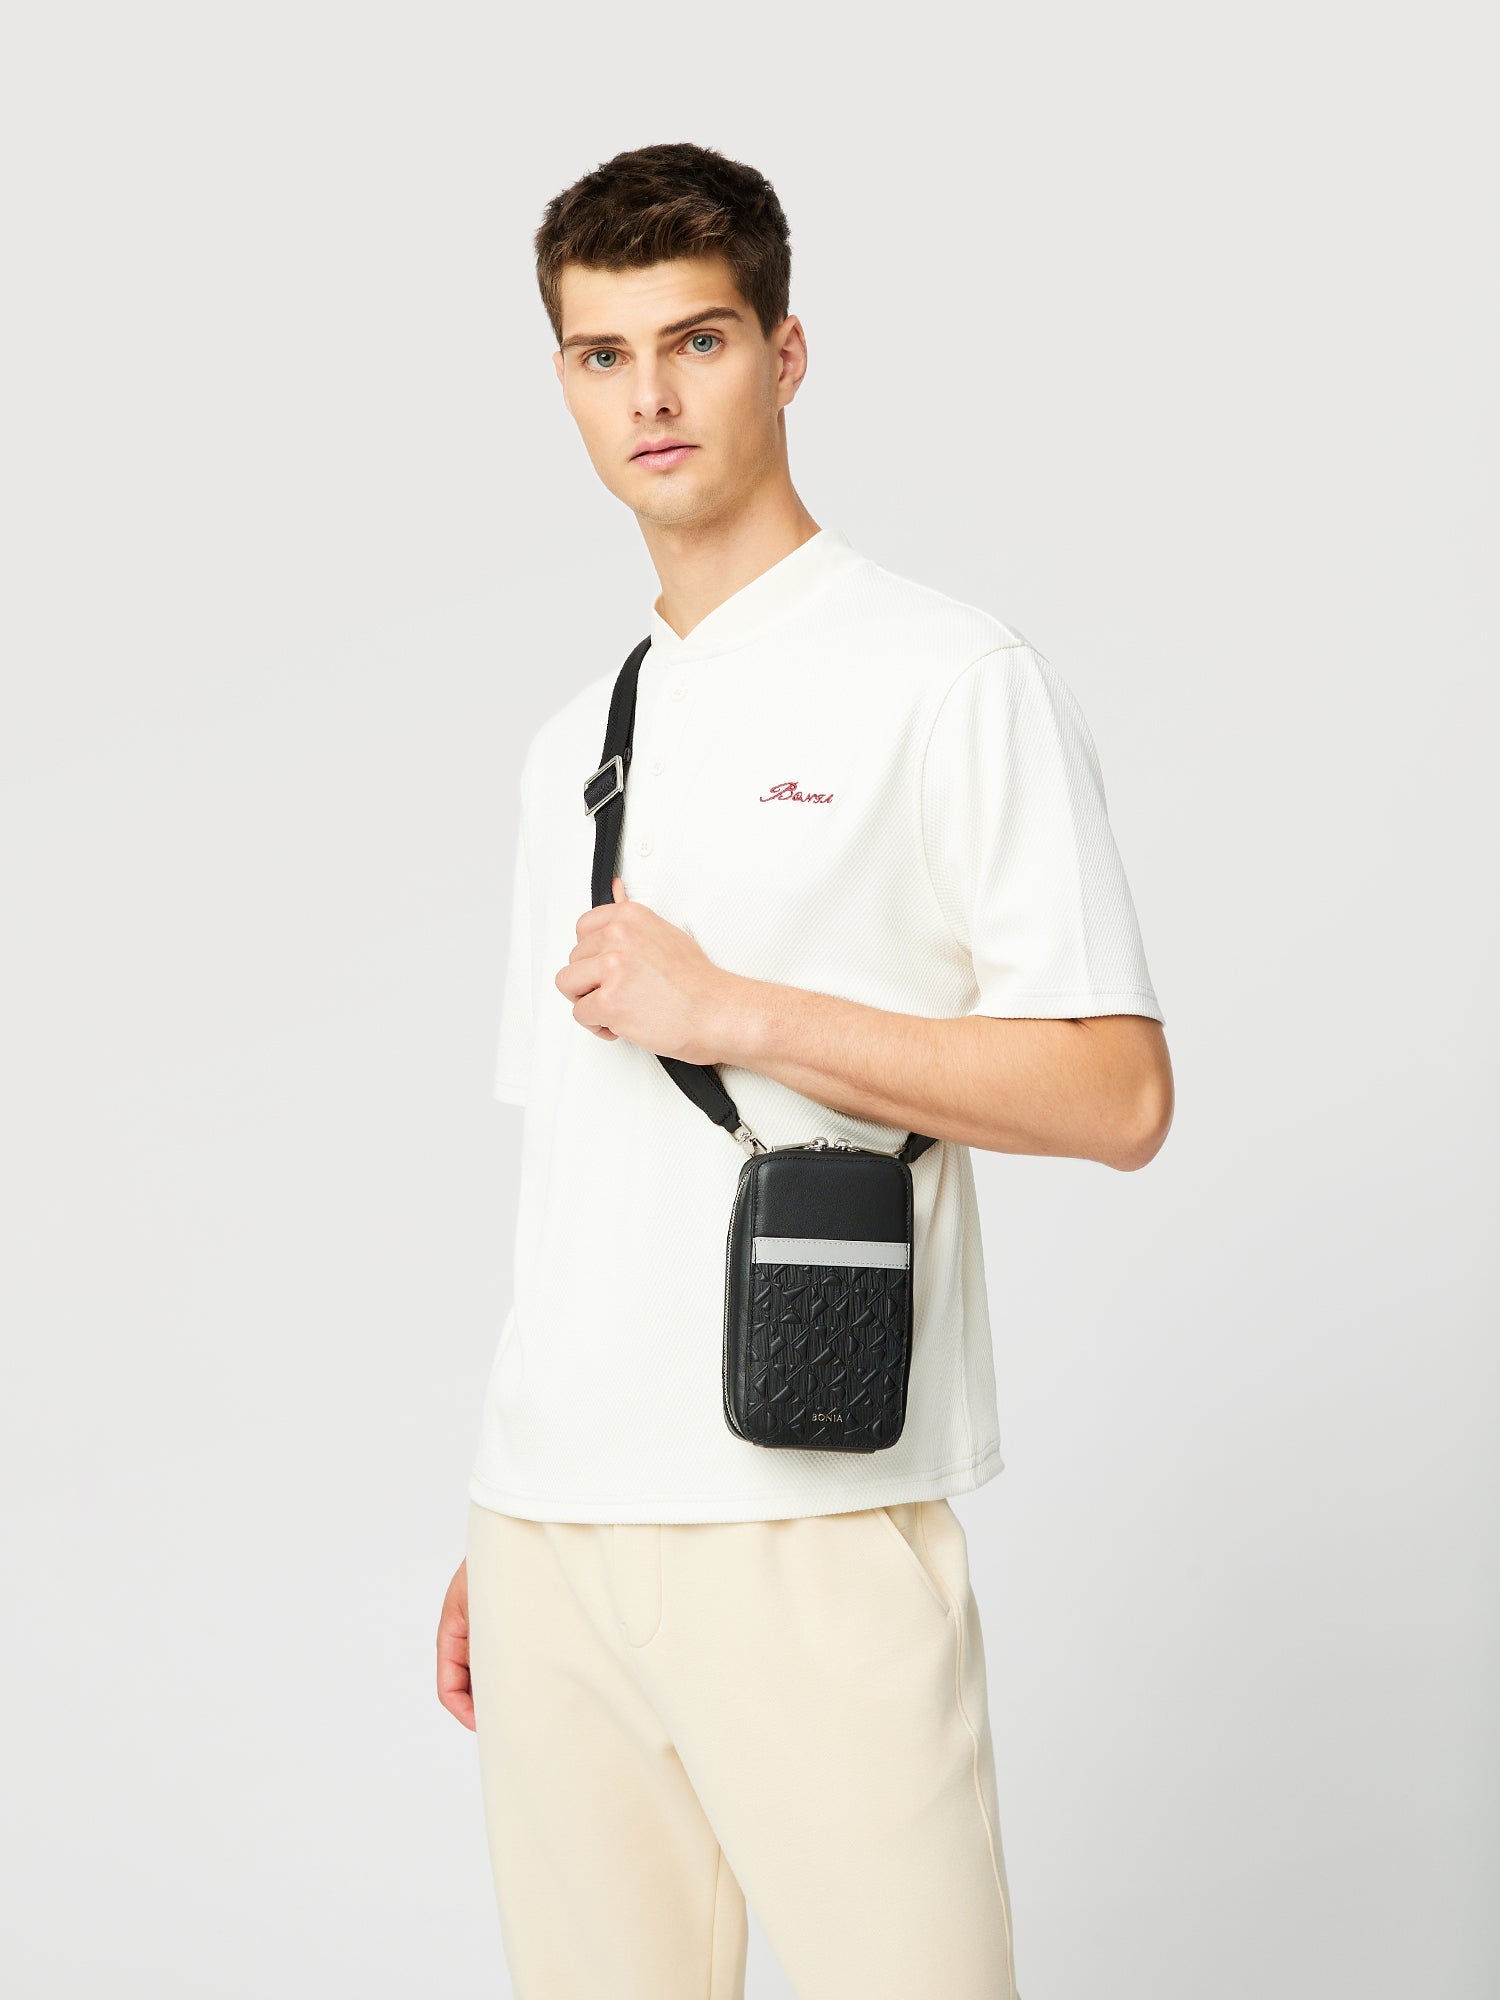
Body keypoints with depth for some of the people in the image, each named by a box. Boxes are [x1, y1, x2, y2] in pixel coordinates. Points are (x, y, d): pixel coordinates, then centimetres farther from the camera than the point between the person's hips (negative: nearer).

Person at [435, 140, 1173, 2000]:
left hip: (805, 1524, -5)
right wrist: (498, 1522, 15)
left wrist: (732, 1013, -14)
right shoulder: (571, 743, 17)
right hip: (553, 1532, 6)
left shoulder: (951, 680, -2)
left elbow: (1116, 1095, -8)